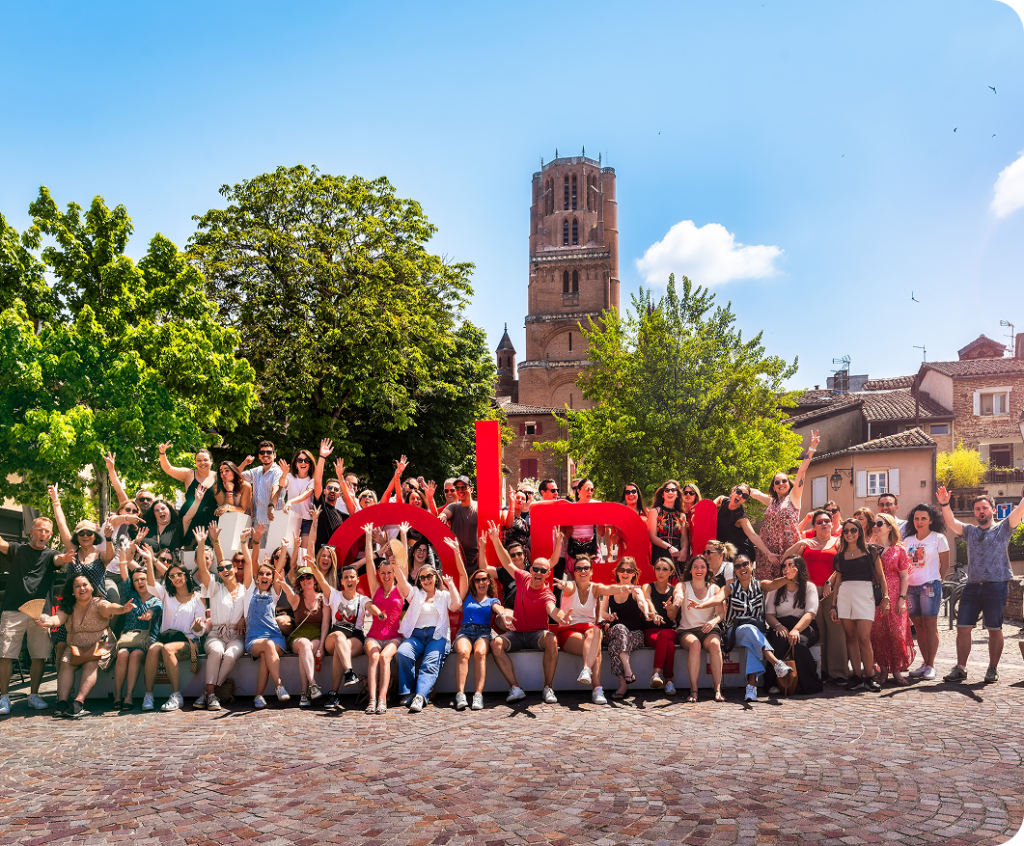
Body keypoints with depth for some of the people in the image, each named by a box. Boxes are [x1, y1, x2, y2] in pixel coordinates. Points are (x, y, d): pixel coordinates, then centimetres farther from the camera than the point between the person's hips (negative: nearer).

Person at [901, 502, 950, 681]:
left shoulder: (938, 538, 1)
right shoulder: (908, 539, 13)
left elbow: (945, 565, 4)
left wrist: (936, 583, 3)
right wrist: (904, 585, 7)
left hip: (930, 586, -5)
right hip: (911, 586, 5)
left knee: (930, 625, -4)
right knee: (918, 626, 7)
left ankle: (931, 665, 2)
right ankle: (925, 663, 14)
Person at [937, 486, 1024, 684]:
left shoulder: (1003, 528, 6)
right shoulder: (970, 531, 17)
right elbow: (951, 522, 4)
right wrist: (945, 504, -11)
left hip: (996, 586, -4)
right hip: (972, 586, 4)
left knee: (995, 629, 4)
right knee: (963, 628, 0)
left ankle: (993, 669, 15)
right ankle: (960, 668, 6)